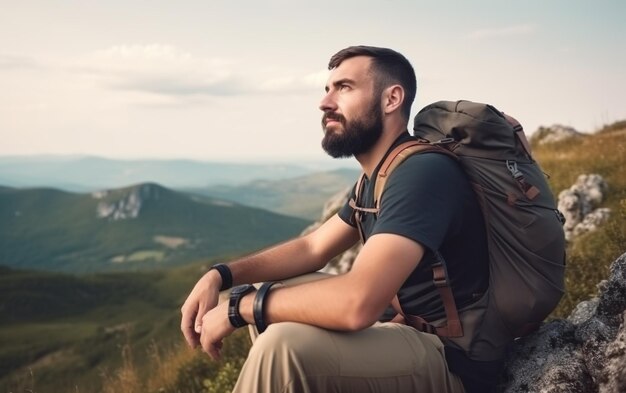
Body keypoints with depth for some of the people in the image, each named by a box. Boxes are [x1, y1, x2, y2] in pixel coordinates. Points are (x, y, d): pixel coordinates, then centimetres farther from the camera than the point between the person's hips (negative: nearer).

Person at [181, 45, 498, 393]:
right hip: (412, 335, 10)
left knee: (282, 346, -28)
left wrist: (238, 306, -21)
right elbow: (313, 248, 17)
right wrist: (220, 276, 2)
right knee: (273, 317, 14)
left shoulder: (422, 172, -24)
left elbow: (356, 302, -35)